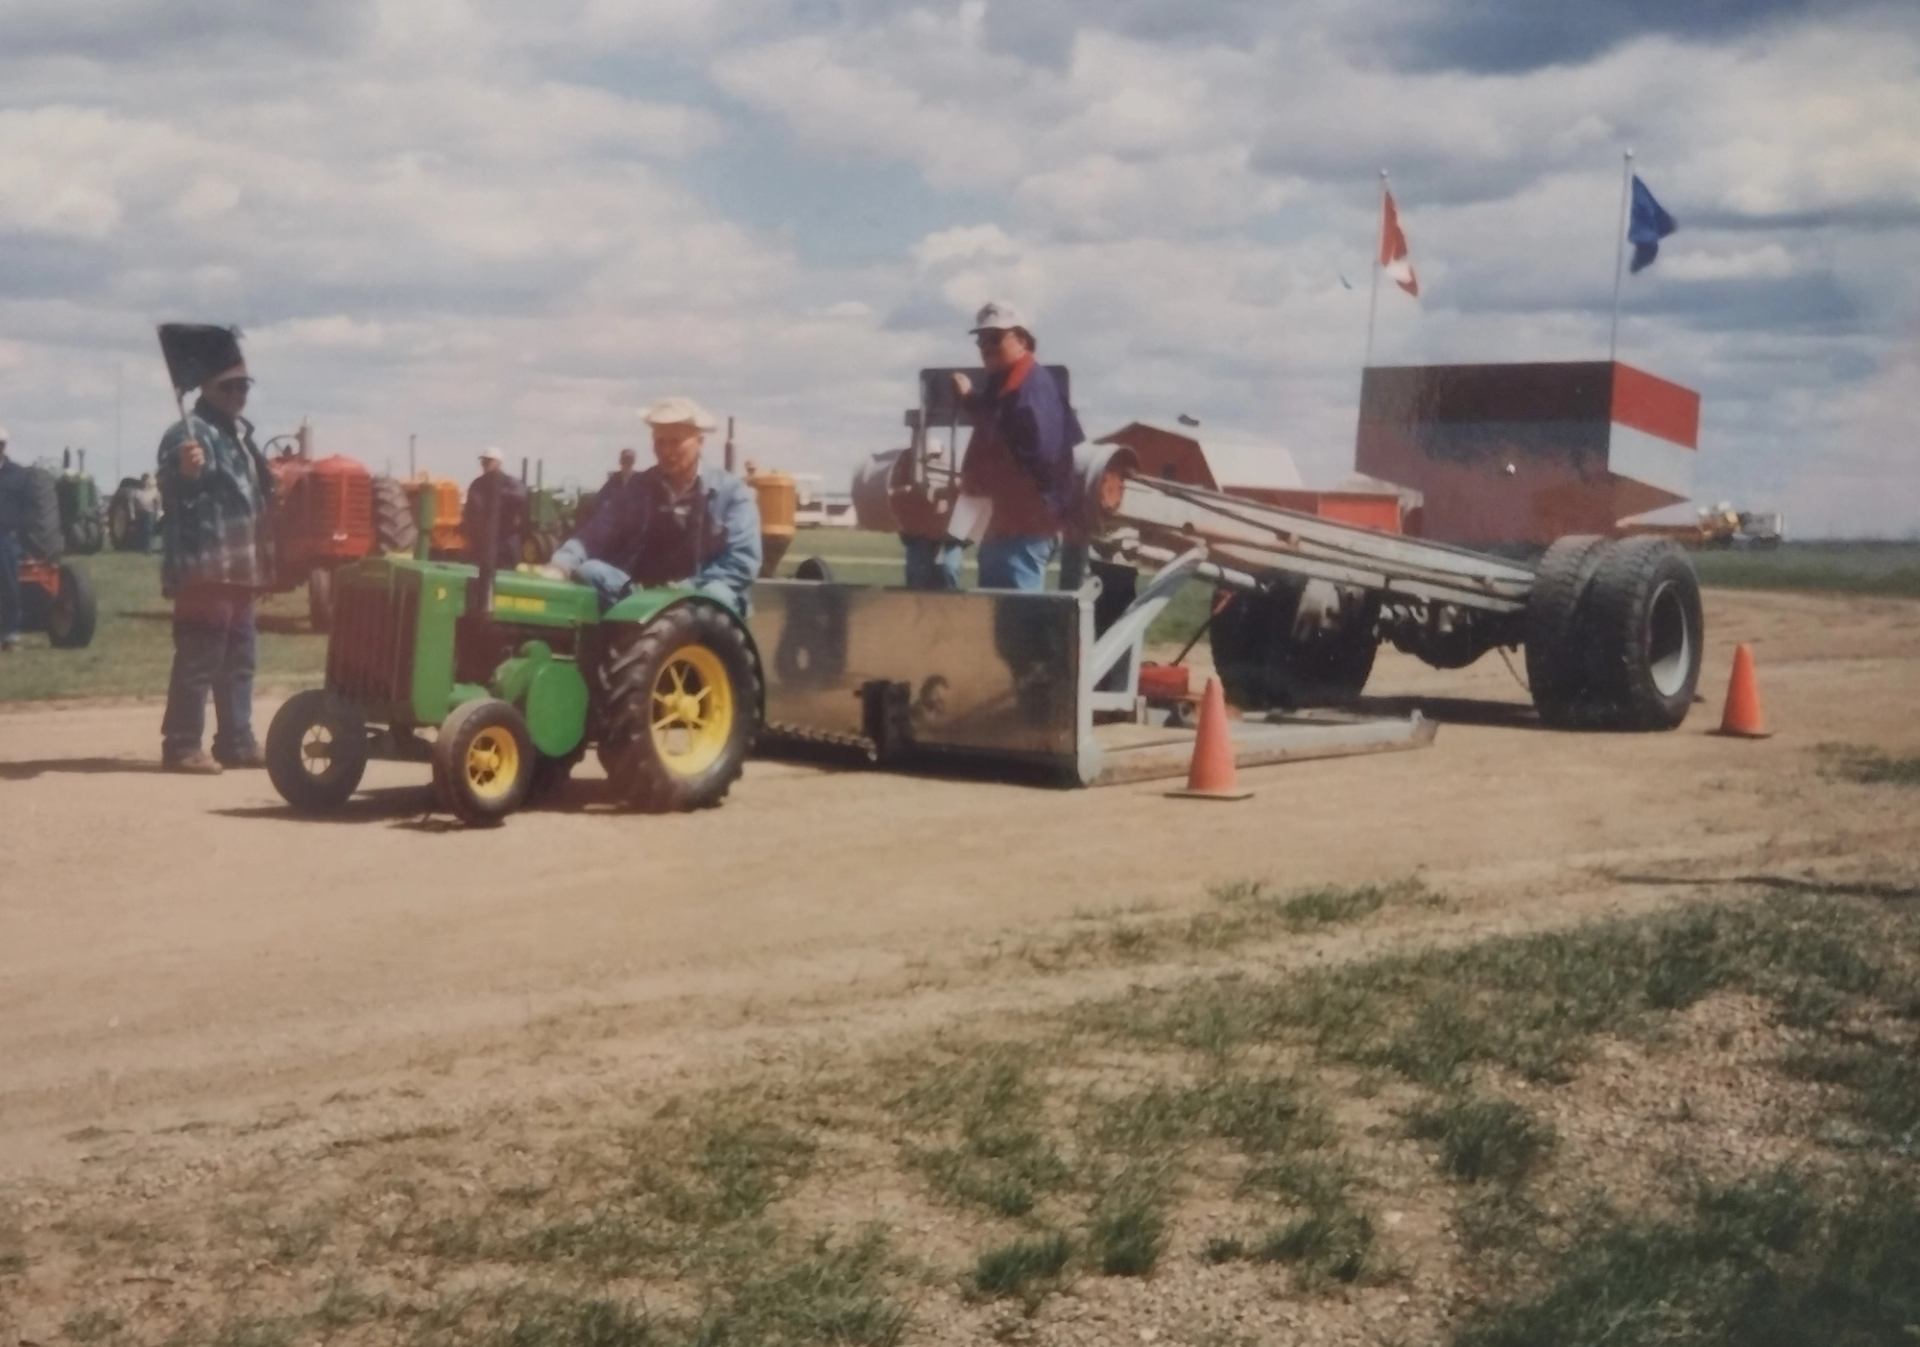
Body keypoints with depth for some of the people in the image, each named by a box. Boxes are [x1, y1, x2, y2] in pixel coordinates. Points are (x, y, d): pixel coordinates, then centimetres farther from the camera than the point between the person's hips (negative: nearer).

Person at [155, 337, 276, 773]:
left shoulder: (240, 434, 18)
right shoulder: (188, 434, -11)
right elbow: (173, 496, -24)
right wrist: (187, 475, -44)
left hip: (239, 570, 10)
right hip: (203, 570, -10)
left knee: (238, 662, 13)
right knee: (198, 662, -9)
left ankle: (236, 741, 20)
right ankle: (182, 746, -6)